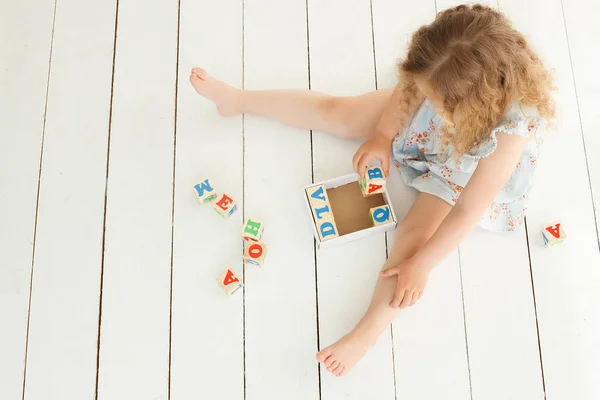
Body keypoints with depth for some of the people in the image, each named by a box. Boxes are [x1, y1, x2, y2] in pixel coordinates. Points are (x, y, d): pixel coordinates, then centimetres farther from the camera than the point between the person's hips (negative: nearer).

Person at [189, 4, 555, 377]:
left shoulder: (513, 128, -44)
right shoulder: (443, 74, -34)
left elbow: (468, 211, -36)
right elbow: (407, 87, -9)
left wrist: (420, 264, -30)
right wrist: (382, 135, -9)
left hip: (465, 169, -3)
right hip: (421, 127, 4)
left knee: (417, 233, -22)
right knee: (335, 112, 2)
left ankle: (366, 334, -17)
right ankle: (237, 99, 18)